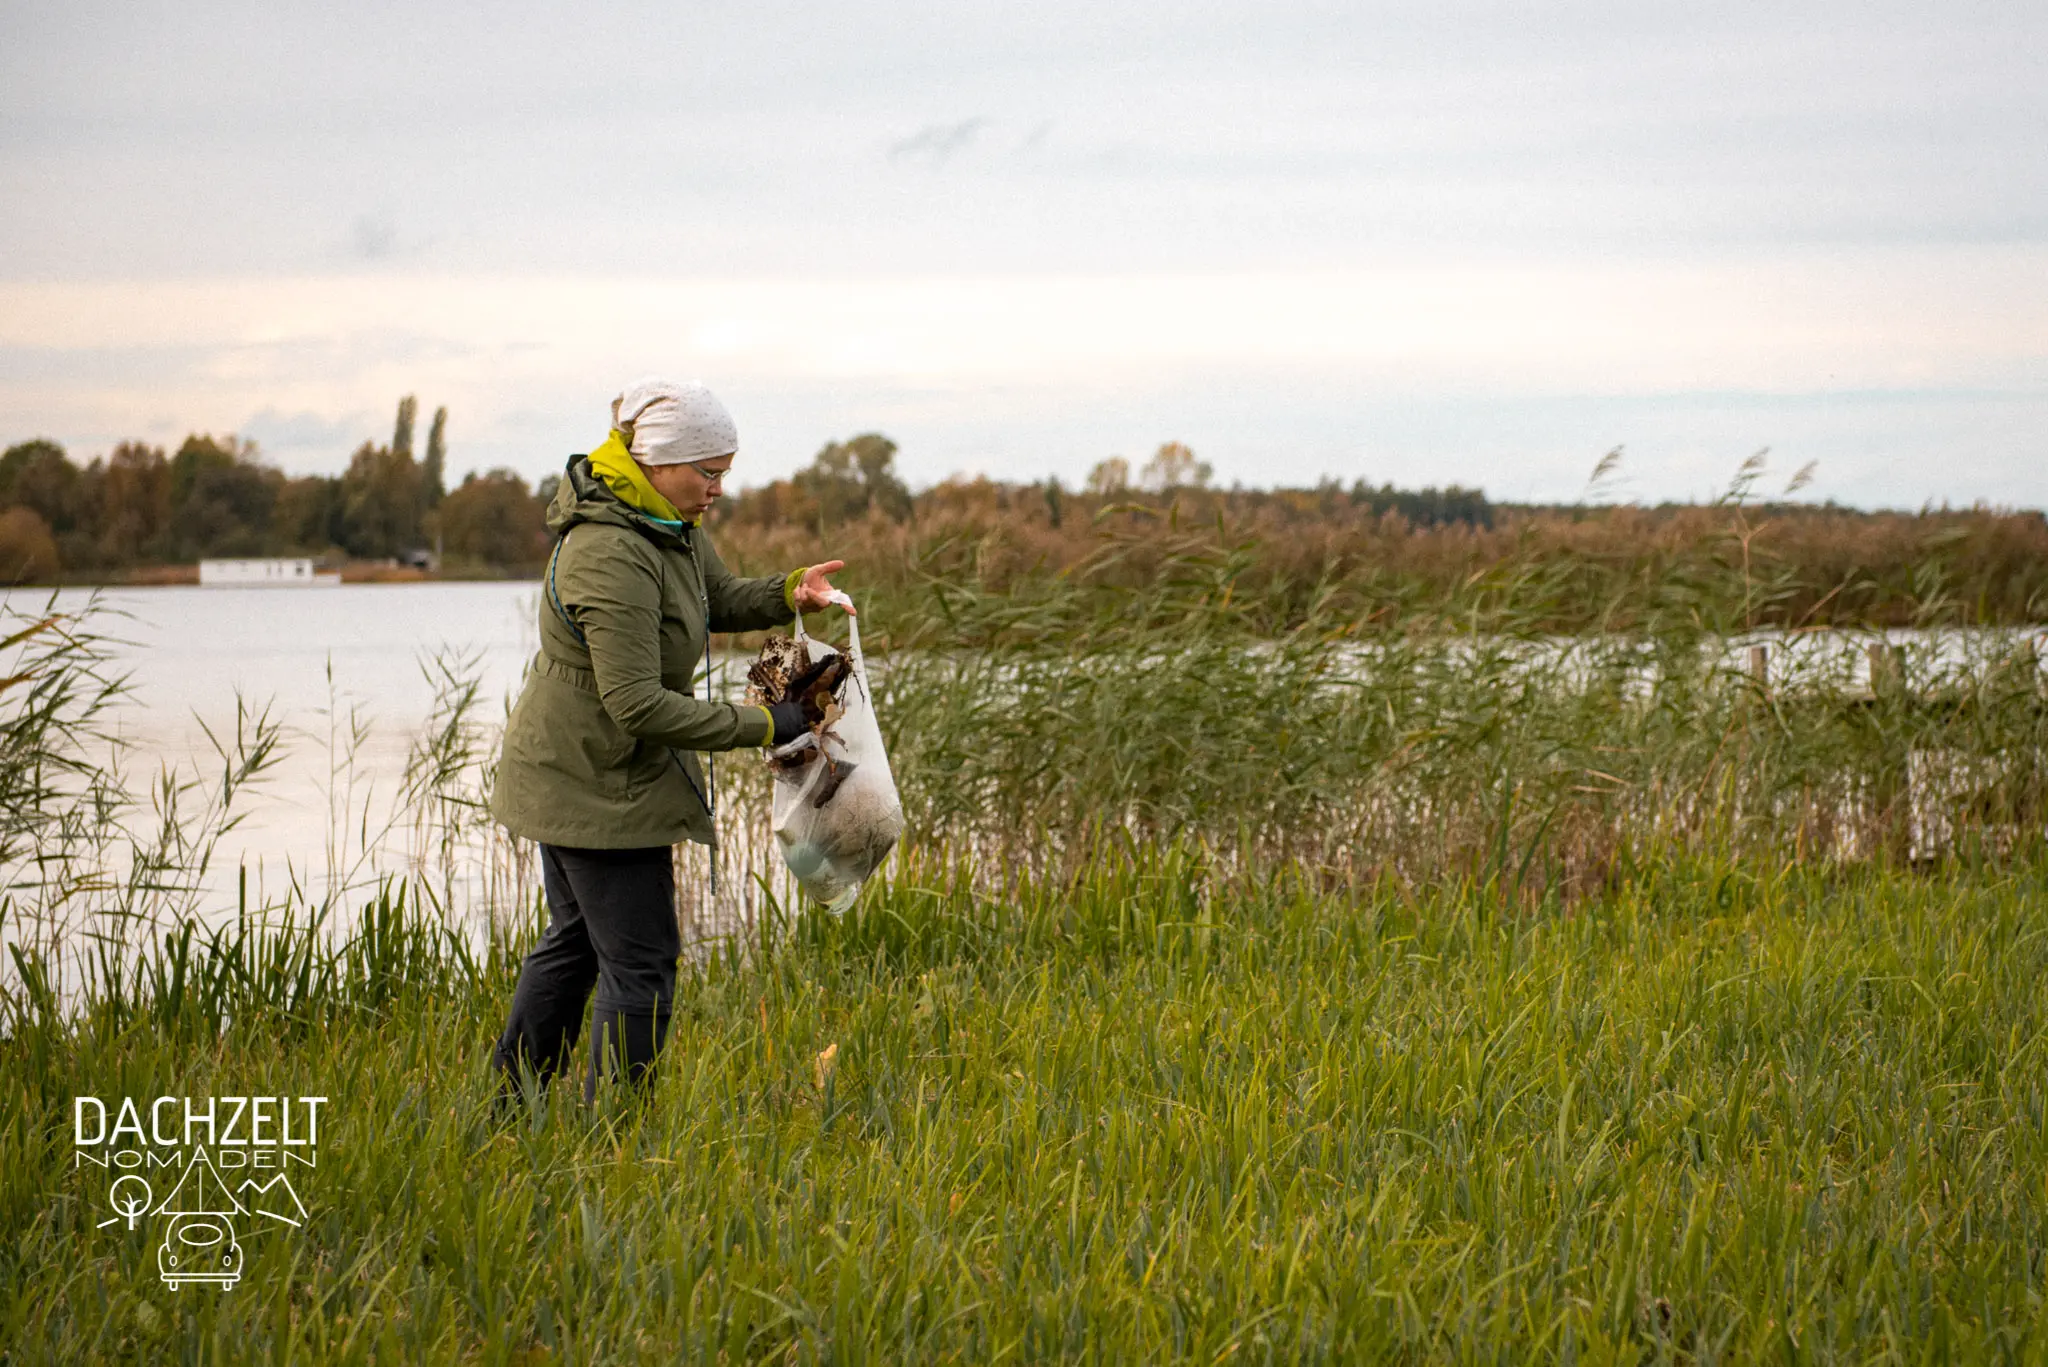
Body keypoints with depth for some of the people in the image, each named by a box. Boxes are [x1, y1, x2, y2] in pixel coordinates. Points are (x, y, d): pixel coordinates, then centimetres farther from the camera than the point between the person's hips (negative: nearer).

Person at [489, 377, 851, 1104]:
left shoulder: (670, 522, 2)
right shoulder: (611, 556, -28)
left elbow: (721, 600, 16)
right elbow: (638, 704, -30)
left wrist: (789, 592, -5)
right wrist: (758, 725, -24)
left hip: (566, 771, 11)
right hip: (598, 784, -11)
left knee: (575, 940, 22)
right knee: (639, 966, -4)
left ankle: (506, 1105, 33)